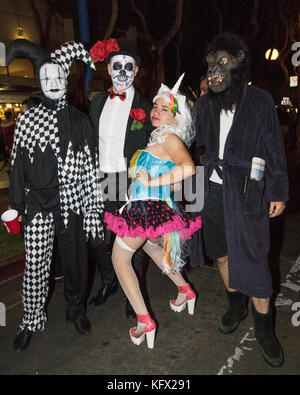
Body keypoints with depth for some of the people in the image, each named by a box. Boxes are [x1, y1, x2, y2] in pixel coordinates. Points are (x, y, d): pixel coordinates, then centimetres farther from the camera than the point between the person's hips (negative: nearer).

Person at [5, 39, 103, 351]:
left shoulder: (79, 121, 5)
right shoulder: (28, 118, 4)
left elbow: (89, 169, 3)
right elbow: (17, 163, 6)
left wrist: (93, 212, -1)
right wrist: (16, 205, 3)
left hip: (71, 205, 0)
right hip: (37, 206, 0)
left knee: (75, 262, 11)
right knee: (35, 266, 6)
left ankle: (76, 309, 37)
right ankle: (31, 321, 29)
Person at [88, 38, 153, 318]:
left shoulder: (144, 107, -1)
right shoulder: (98, 102, 12)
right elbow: (90, 142, 13)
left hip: (131, 183, -4)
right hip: (100, 181, 4)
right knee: (98, 240, 13)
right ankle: (107, 283, 38)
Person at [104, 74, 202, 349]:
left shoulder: (170, 138, -11)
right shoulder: (158, 137, 15)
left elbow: (188, 168, -28)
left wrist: (153, 182, -23)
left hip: (149, 208, -9)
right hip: (153, 207, 9)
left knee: (120, 257, 3)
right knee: (151, 246, 31)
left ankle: (144, 321, 4)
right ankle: (185, 290, 42)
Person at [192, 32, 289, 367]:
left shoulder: (260, 101, -3)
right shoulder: (204, 105, 6)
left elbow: (274, 149, 0)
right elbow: (193, 145, 11)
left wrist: (278, 192, -1)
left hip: (246, 193, -4)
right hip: (212, 190, 4)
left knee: (252, 260, -2)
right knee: (222, 253, 15)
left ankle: (263, 327, 19)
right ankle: (236, 305, 39)